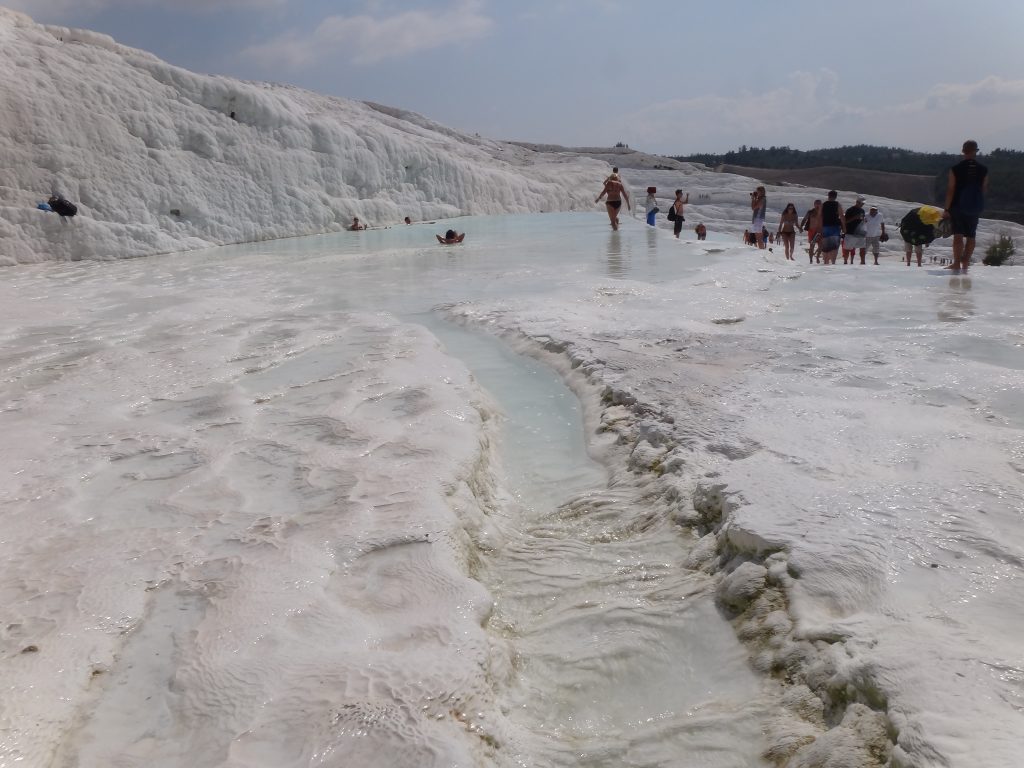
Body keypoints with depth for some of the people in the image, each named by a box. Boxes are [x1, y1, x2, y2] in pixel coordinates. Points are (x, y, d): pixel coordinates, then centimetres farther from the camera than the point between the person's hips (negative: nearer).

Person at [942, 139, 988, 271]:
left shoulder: (955, 169, -10)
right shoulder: (983, 170, -3)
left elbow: (950, 190, -10)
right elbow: (984, 190, 3)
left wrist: (946, 209, -7)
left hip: (957, 207, -2)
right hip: (975, 209, 2)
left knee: (958, 235, -5)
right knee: (971, 236, 13)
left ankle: (957, 263, -16)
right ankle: (965, 263, 16)